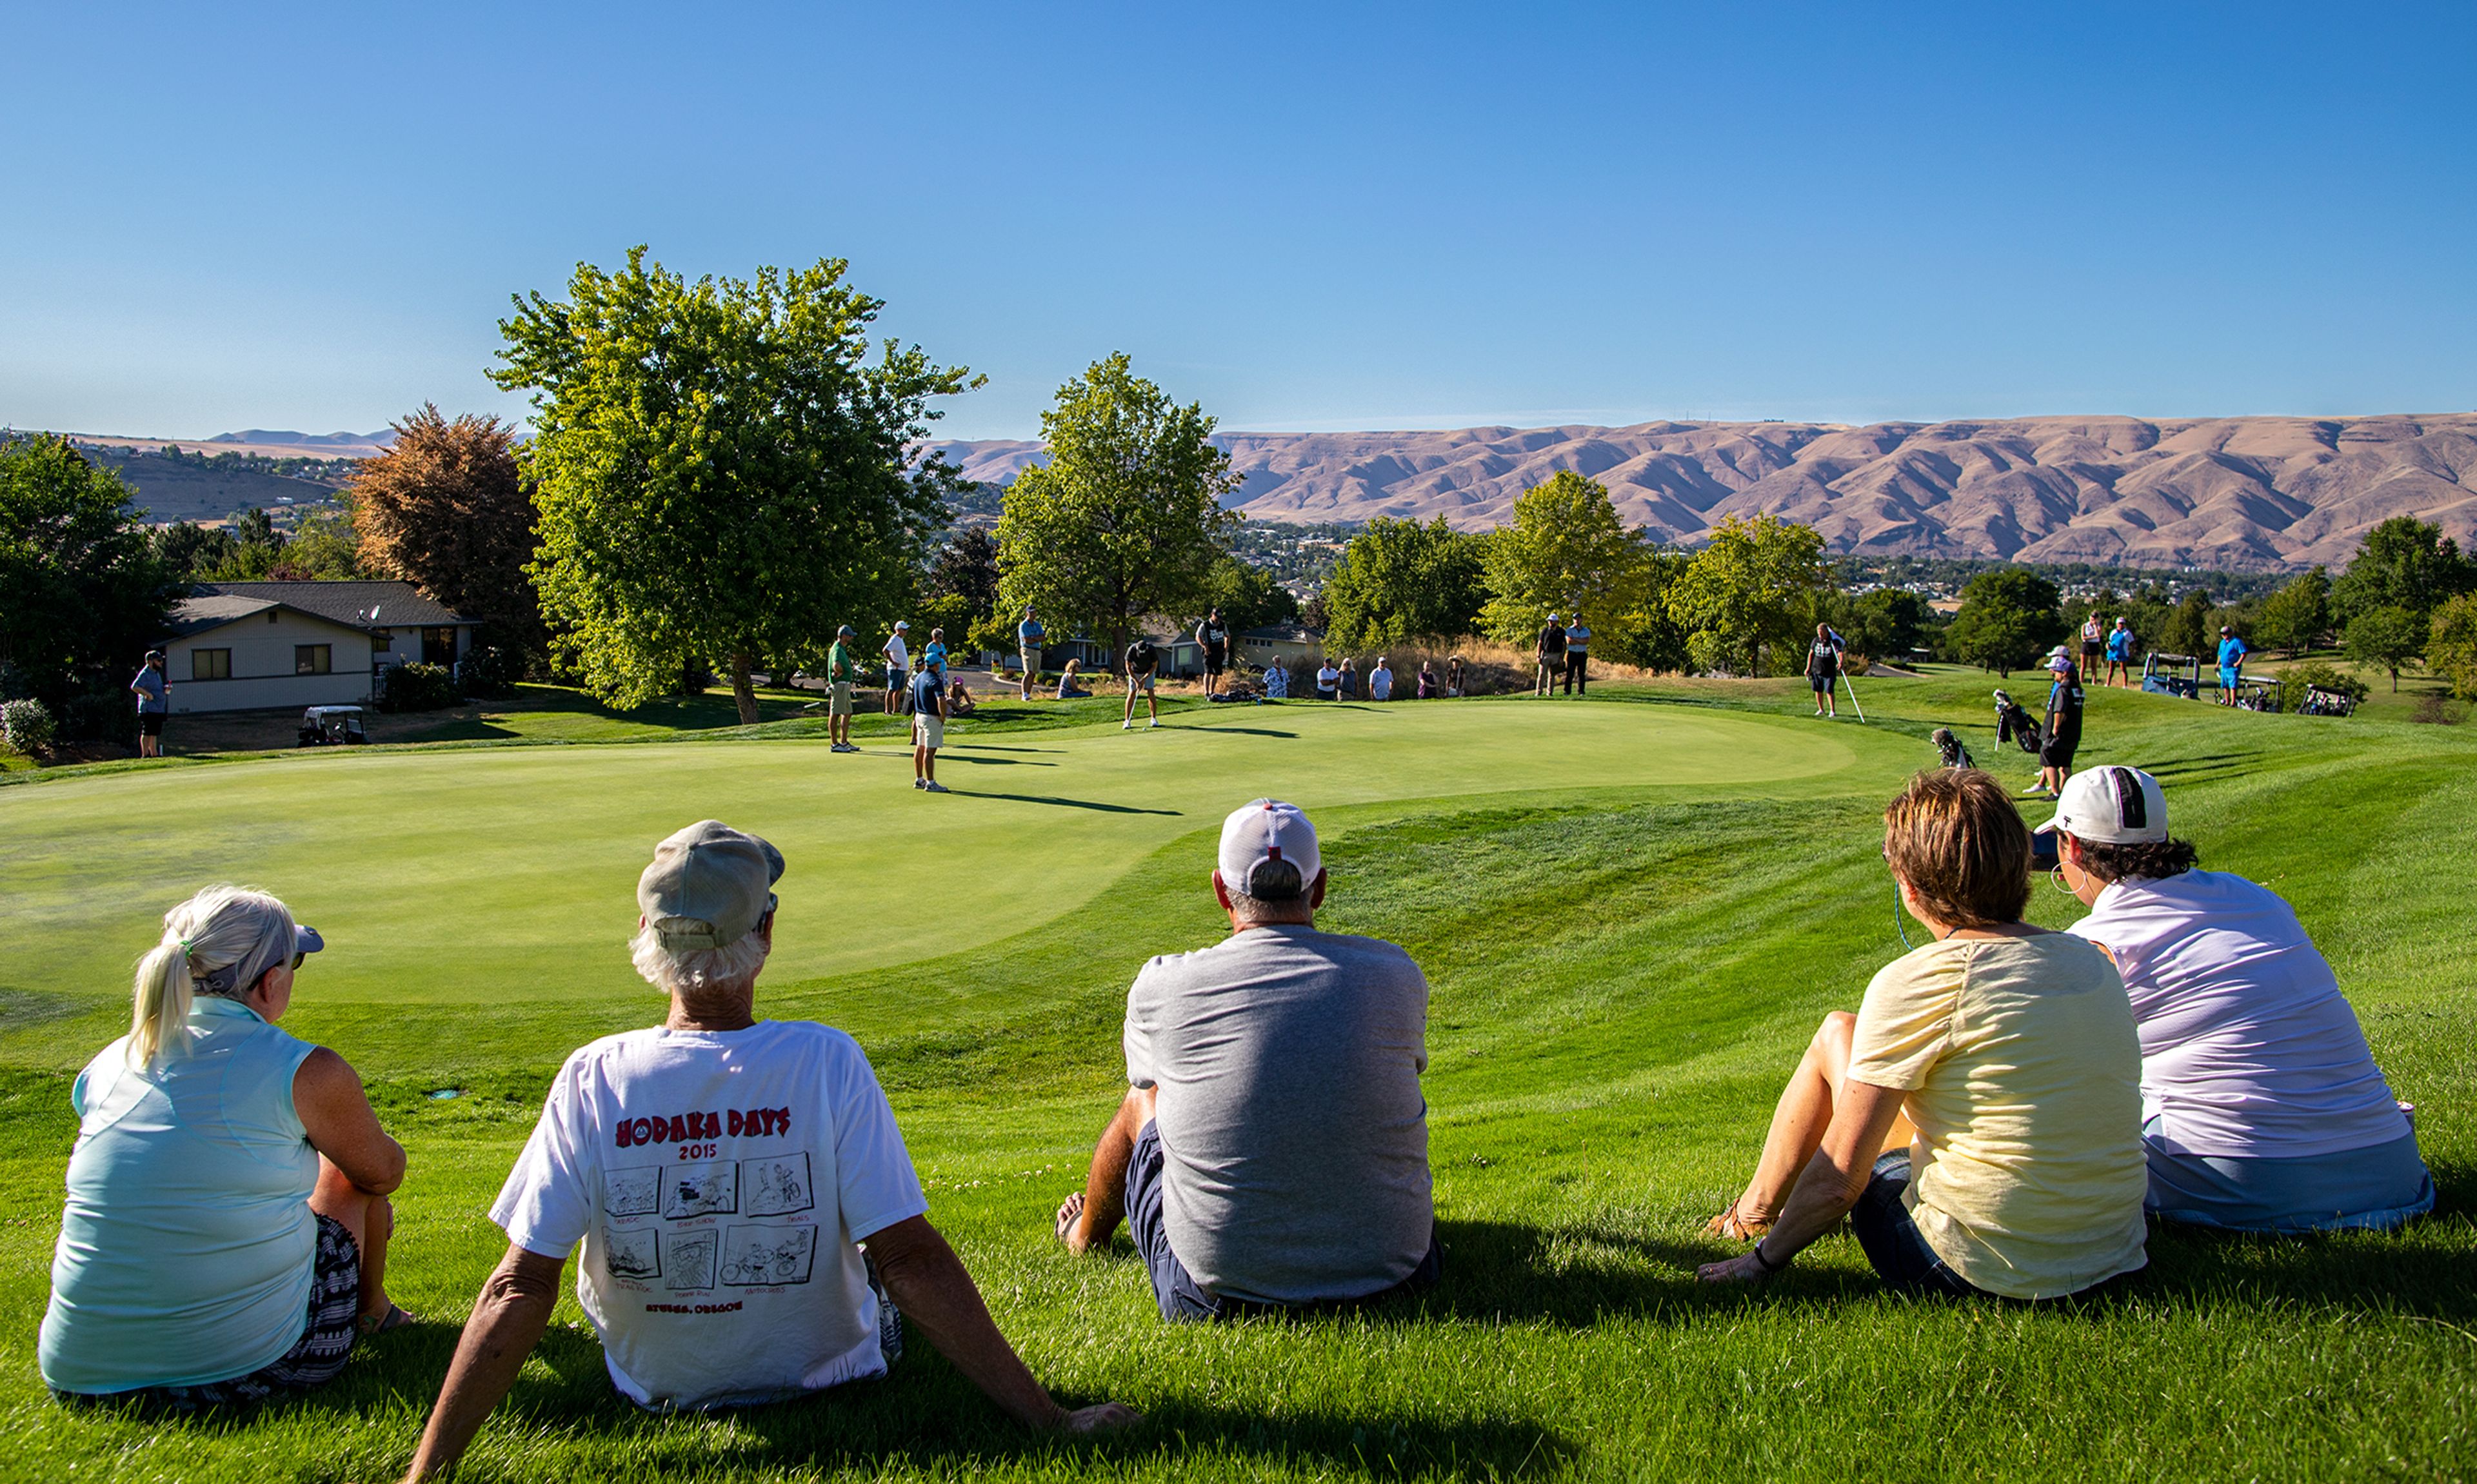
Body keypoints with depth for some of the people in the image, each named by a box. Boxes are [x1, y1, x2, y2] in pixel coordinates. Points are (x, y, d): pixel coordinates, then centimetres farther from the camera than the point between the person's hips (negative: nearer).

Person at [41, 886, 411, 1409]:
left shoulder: (106, 1066, 2)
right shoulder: (309, 1075, -14)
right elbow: (385, 1172, 5)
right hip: (249, 1371, -5)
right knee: (352, 1174, 18)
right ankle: (372, 1311, 39)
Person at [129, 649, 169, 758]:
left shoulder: (156, 673, 19)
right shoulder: (145, 674, -12)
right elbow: (135, 687, -25)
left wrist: (166, 690, 10)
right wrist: (148, 694, -23)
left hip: (158, 709, 9)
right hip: (149, 709, -9)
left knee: (155, 733, 13)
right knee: (147, 733, -8)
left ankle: (155, 754, 18)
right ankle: (145, 755, -8)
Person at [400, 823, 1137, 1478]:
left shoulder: (593, 1080, -20)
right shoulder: (827, 1063, -25)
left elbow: (520, 1288, -20)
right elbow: (912, 1261, -27)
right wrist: (1048, 1419, -22)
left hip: (655, 1389, 2)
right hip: (826, 1373, -2)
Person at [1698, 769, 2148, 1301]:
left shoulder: (1916, 982, -17)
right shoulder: (2093, 959, 1)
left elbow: (1841, 1177, -15)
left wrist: (1766, 1257, 1)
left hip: (1976, 1270, -6)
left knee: (1837, 1034, 10)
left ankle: (1758, 1207, 30)